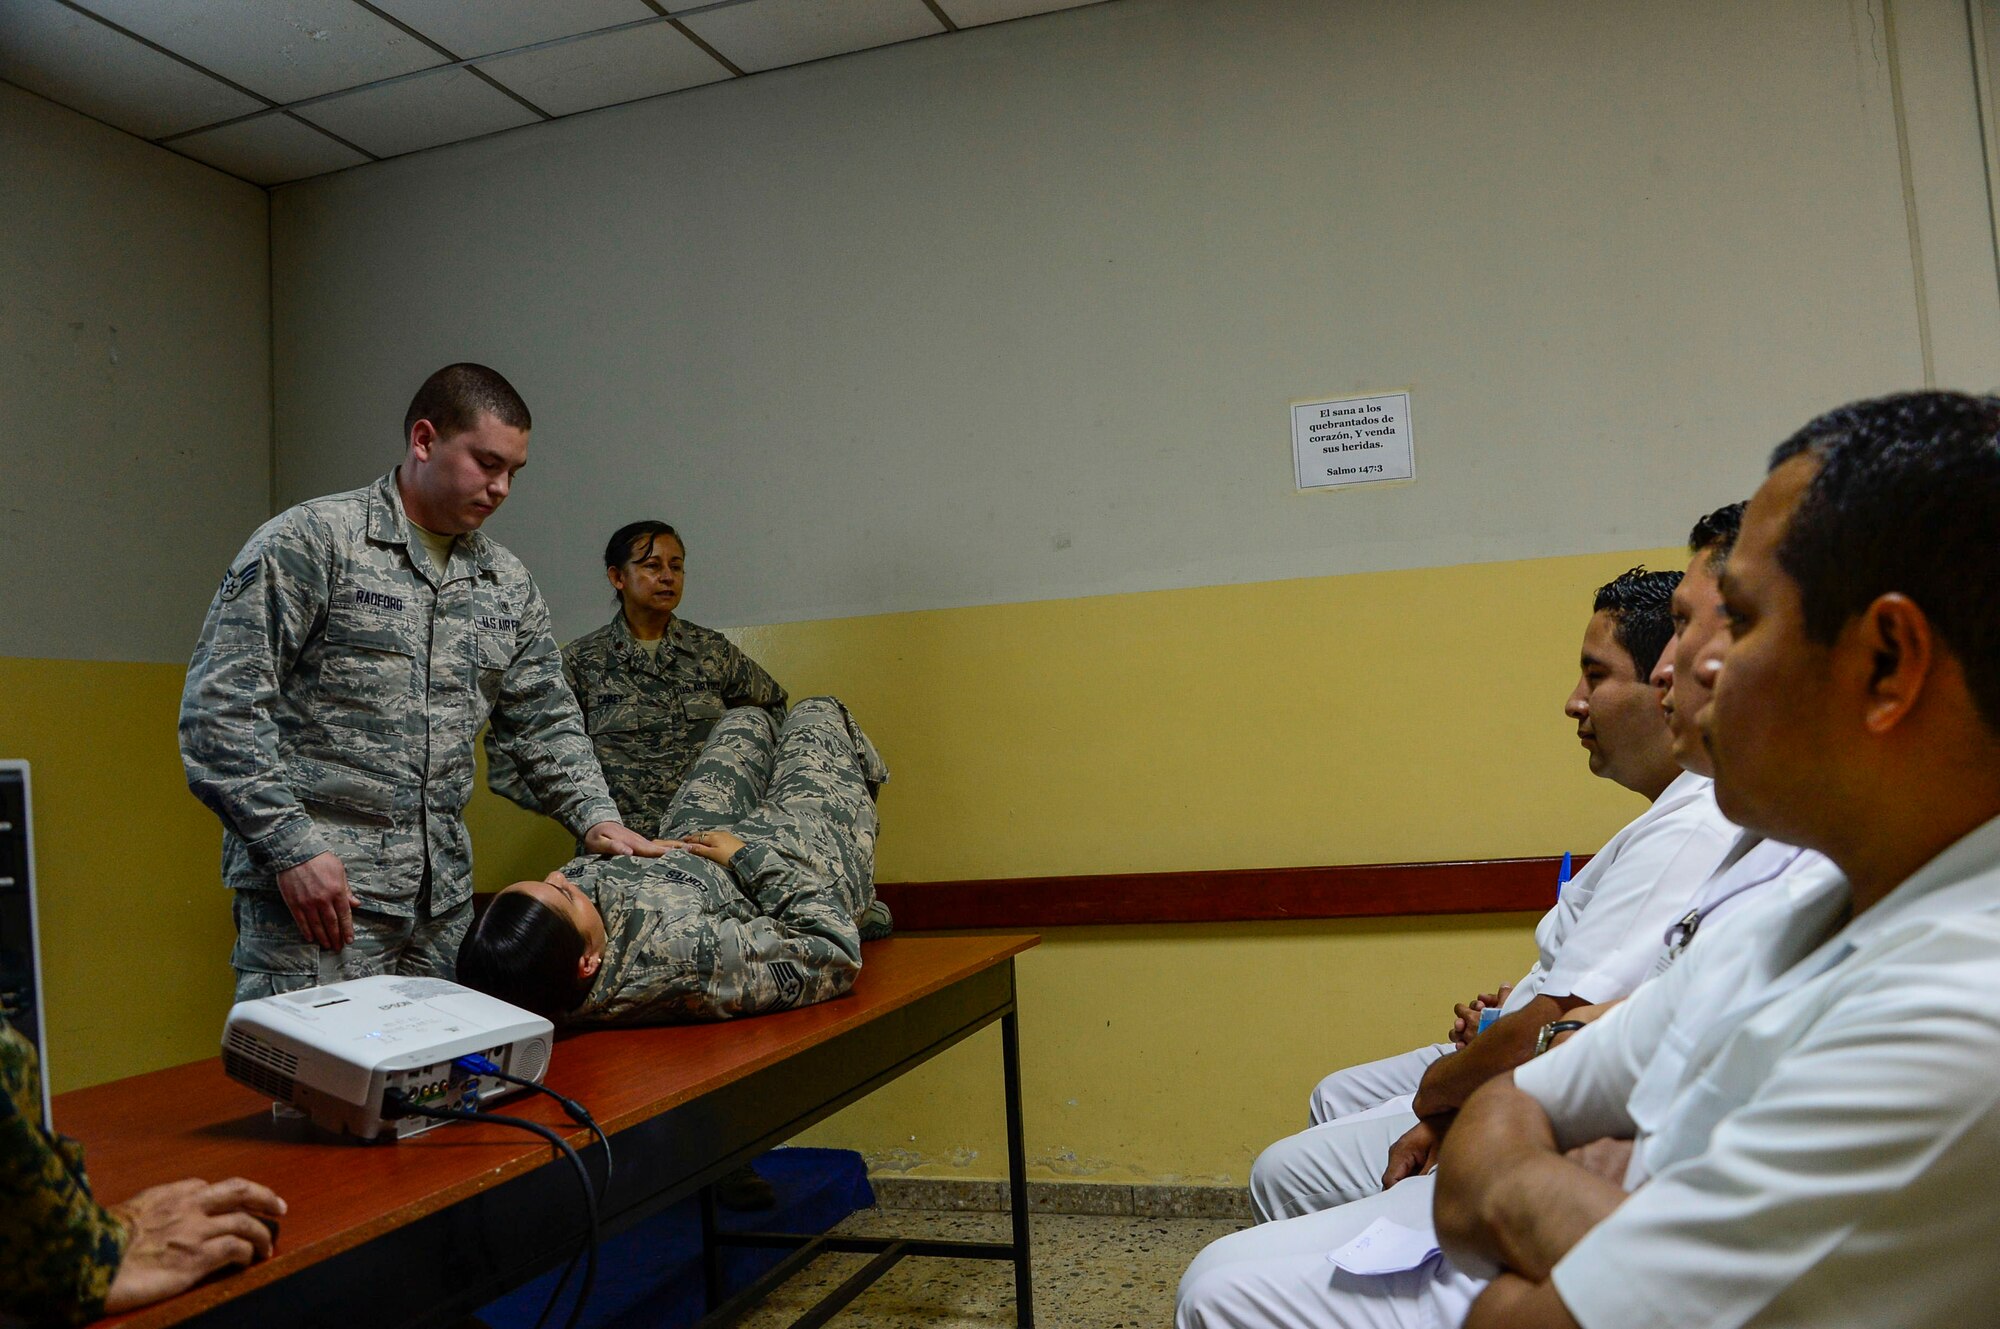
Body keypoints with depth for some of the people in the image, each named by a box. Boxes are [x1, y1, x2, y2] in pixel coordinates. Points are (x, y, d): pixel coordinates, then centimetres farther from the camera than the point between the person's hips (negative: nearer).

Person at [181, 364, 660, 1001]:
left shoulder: (507, 583, 13)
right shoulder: (309, 541, -6)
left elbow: (547, 721, 18)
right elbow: (221, 704, -10)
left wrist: (595, 815, 3)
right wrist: (291, 846, -16)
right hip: (312, 888, -5)